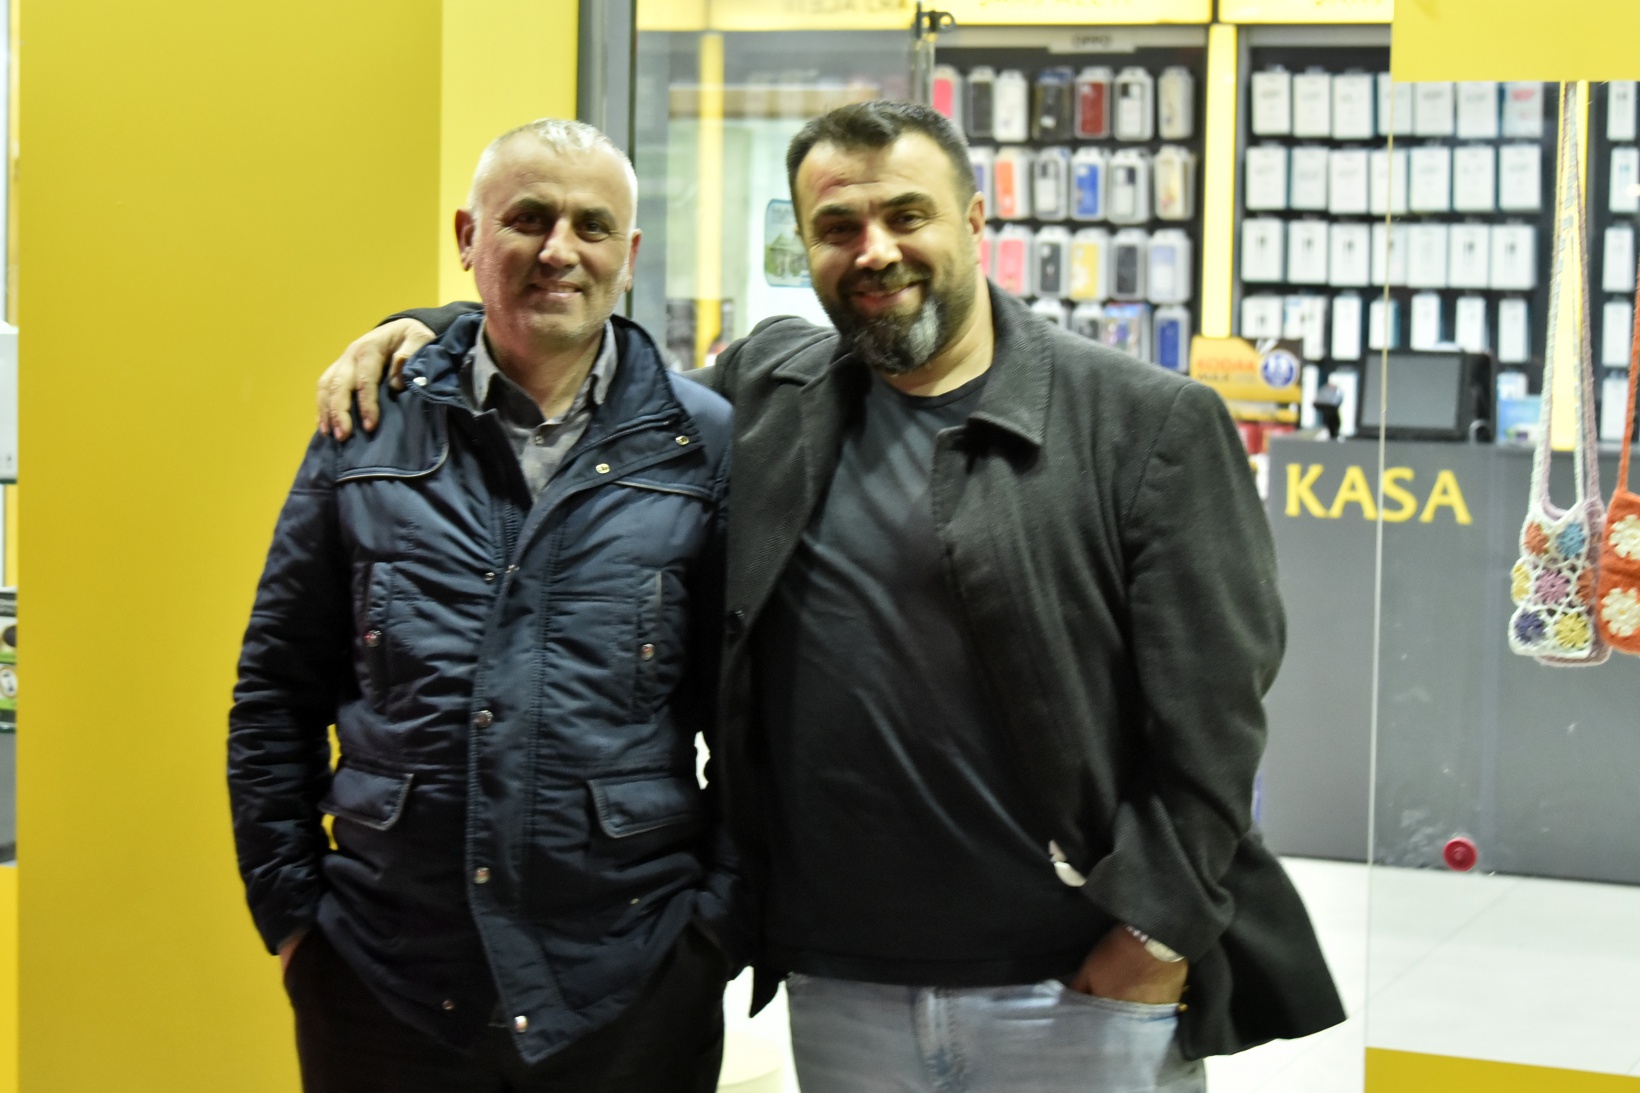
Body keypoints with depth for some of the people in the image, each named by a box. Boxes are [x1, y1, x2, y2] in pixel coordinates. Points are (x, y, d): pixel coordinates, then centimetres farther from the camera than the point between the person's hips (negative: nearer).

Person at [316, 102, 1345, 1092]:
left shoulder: (1150, 423, -4)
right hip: (840, 997, 4)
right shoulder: (766, 389, 9)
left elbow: (1210, 712, -8)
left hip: (1087, 993, -4)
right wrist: (428, 330, 10)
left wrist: (1154, 940, -13)